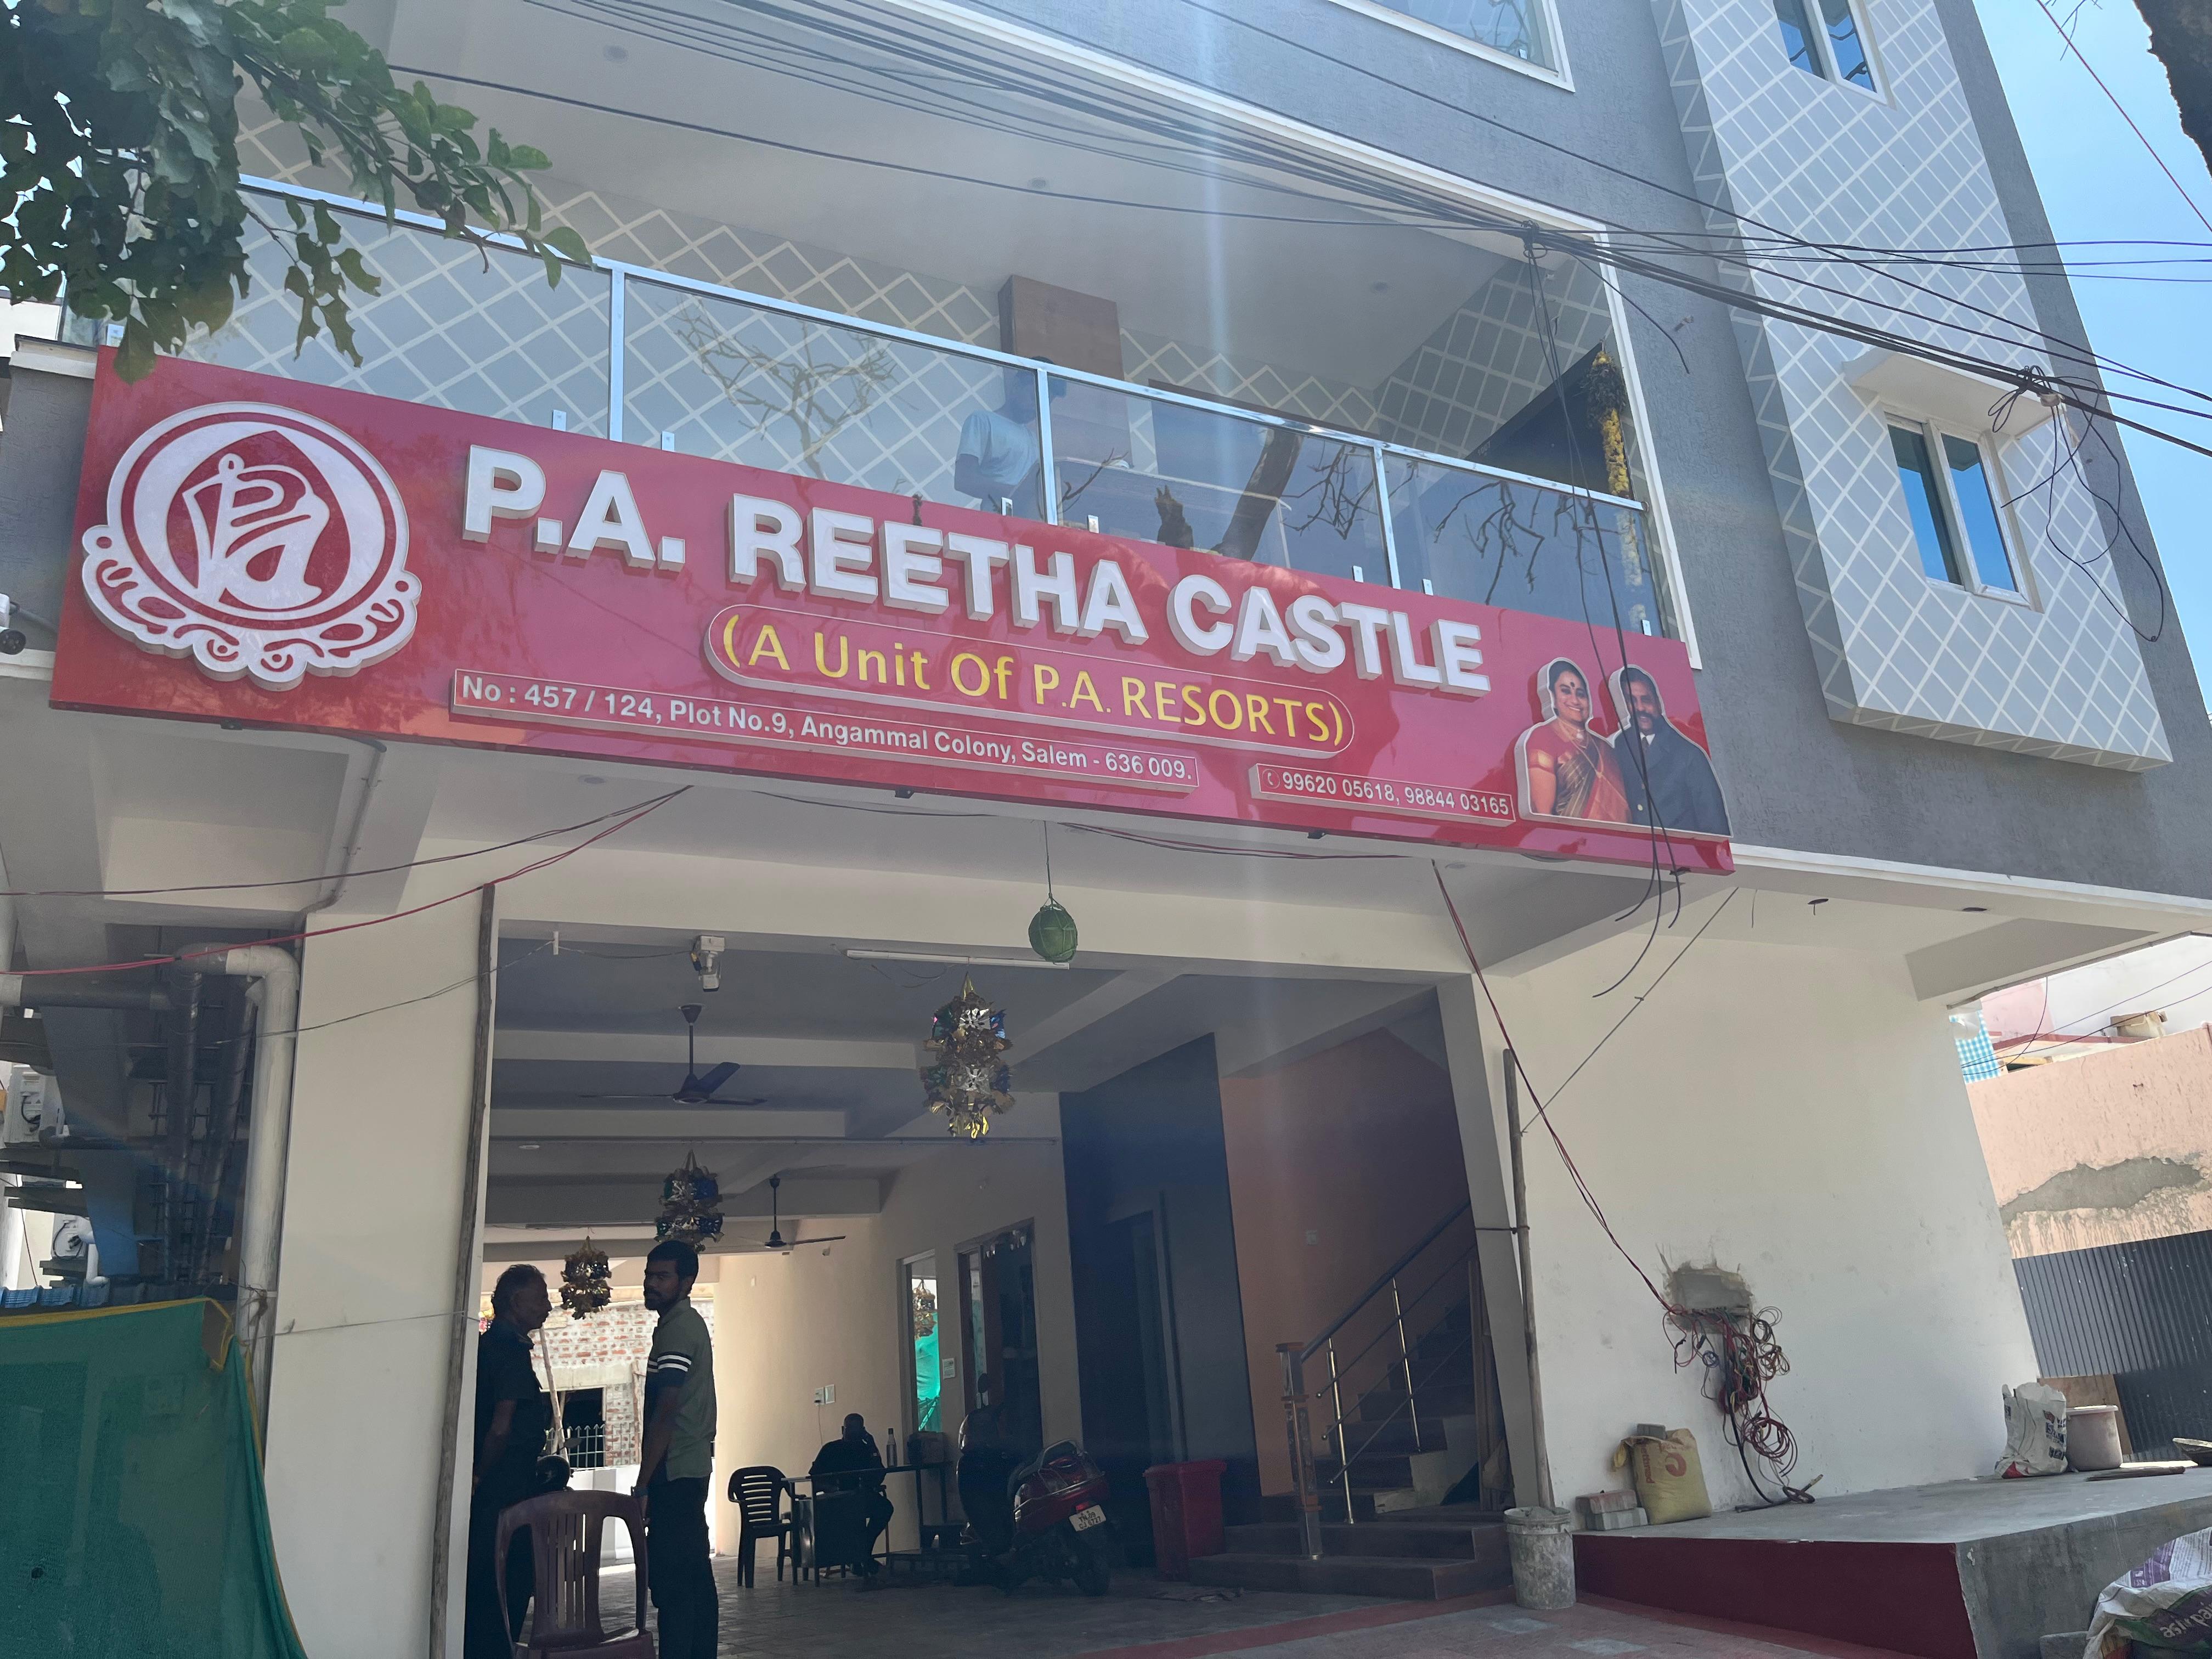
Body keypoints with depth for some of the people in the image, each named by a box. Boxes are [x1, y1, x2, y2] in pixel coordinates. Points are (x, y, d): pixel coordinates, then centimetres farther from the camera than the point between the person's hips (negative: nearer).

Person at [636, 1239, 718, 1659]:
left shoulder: (676, 1329, -14)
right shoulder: (689, 1323, 16)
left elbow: (664, 1414, -19)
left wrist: (642, 1485, -19)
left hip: (674, 1471, -10)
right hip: (692, 1467, 10)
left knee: (671, 1580, -9)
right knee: (694, 1576, 13)